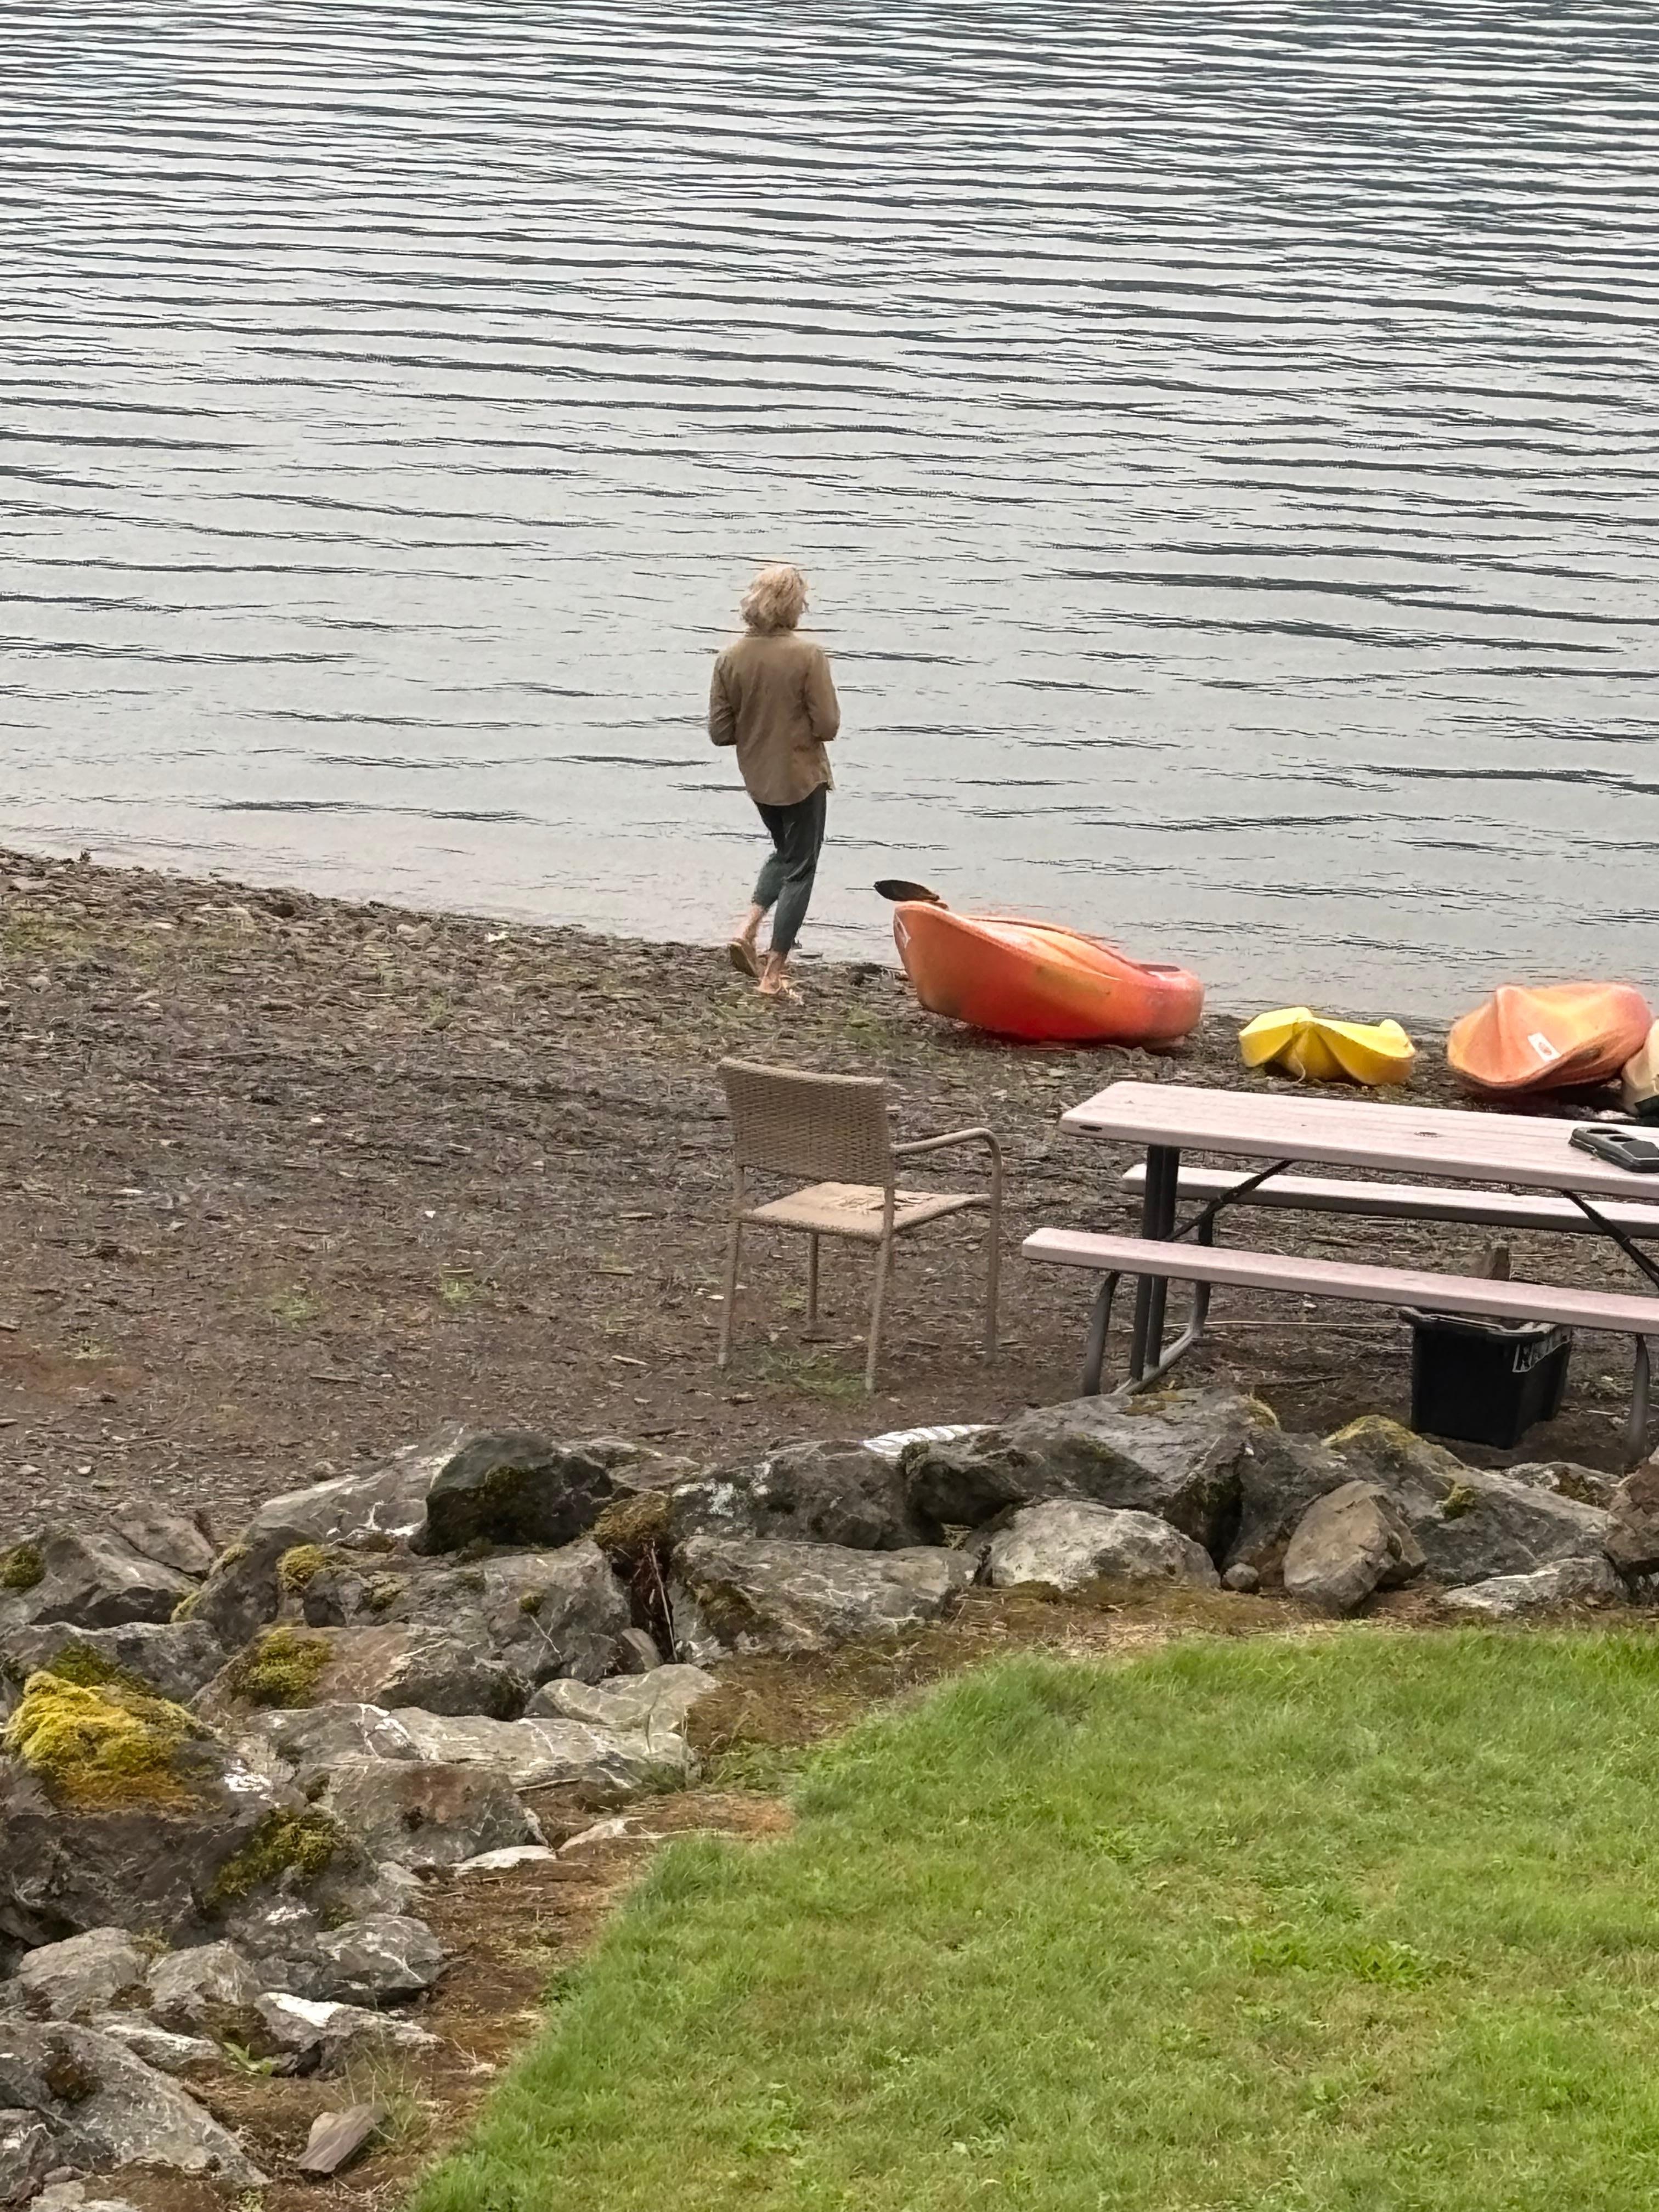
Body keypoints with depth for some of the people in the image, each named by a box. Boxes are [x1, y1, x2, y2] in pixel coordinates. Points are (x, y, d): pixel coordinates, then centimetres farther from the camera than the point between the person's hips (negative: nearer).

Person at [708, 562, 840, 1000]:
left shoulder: (731, 658, -7)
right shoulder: (809, 655, -19)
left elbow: (720, 731, -4)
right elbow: (828, 725, -18)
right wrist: (801, 722, 3)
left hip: (757, 778, 5)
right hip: (801, 779, -5)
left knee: (785, 852, 28)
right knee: (800, 869, 7)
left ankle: (747, 930, 10)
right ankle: (774, 973, 6)